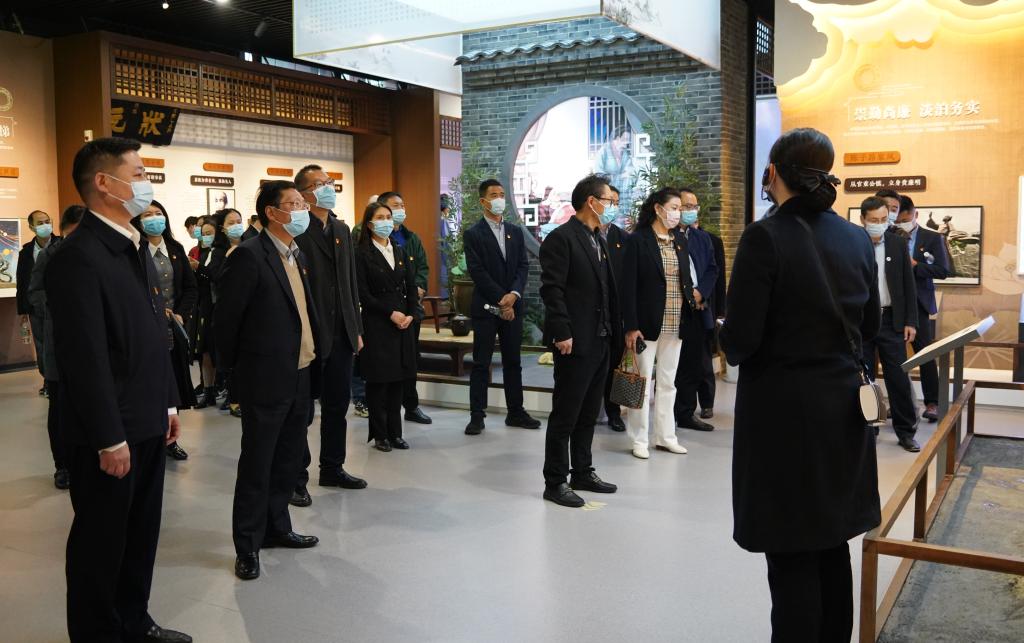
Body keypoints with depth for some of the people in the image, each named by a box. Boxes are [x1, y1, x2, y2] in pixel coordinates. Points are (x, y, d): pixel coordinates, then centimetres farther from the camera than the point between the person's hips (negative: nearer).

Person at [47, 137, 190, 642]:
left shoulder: (135, 247, 11)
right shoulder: (79, 257, -19)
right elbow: (85, 358, -21)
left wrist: (167, 403, 16)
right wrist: (109, 438, -19)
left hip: (147, 424, 9)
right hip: (110, 432, -9)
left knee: (141, 534, 19)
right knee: (101, 541, 8)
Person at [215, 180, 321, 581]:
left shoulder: (297, 256, 12)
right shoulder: (250, 255, -13)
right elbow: (226, 317, -11)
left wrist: (312, 361, 14)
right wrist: (234, 368, -3)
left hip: (301, 375, 8)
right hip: (266, 379, -8)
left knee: (288, 462, 17)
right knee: (256, 465, 3)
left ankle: (276, 528, 32)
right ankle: (248, 546, 15)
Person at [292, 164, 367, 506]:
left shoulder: (342, 230, 13)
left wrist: (356, 328, 13)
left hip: (341, 333, 7)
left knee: (337, 405, 16)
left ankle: (332, 468, 29)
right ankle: (296, 478, 15)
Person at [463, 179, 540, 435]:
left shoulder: (516, 232, 12)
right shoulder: (473, 234, -3)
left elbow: (523, 267, 4)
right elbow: (478, 272, -11)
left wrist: (513, 294, -12)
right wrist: (500, 300, -15)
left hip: (512, 306, 4)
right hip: (485, 307, -4)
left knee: (513, 362, 10)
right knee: (481, 364, 1)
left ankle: (515, 412, 19)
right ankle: (477, 416, 6)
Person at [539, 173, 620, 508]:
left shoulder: (599, 240, 15)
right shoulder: (560, 238, -11)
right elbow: (552, 290, -17)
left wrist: (615, 330, 12)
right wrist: (562, 333, -21)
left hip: (600, 341, 9)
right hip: (575, 342, -9)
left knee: (588, 414, 16)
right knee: (565, 414, -1)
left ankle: (582, 473, 27)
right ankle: (555, 481, 9)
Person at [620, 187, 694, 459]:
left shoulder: (680, 241, 10)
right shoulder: (638, 240, -7)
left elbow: (686, 279, 15)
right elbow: (628, 286, -12)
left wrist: (692, 300, -2)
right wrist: (631, 326, -17)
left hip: (675, 324, 6)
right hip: (648, 322, -6)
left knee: (668, 382, 13)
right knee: (643, 382, 2)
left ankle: (665, 436, 23)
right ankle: (639, 440, 11)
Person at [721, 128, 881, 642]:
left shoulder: (765, 237, -16)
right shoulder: (857, 238, 3)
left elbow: (739, 338, -18)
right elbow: (869, 324, 12)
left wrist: (734, 351, 3)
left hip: (782, 408, -6)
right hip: (843, 405, 7)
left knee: (790, 552, 4)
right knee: (832, 542, 19)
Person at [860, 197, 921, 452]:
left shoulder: (898, 243, 3)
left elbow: (908, 284, 6)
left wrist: (910, 321, 1)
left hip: (892, 319, 2)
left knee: (899, 378, 3)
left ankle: (906, 431, 13)